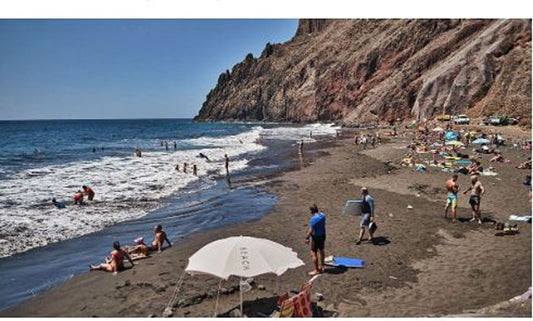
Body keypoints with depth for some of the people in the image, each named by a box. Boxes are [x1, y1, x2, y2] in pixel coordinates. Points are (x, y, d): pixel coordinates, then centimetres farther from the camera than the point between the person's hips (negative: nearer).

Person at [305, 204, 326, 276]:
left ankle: (316, 270, 9)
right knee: (321, 251, 21)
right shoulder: (323, 215, -2)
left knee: (314, 253, 2)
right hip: (323, 235, 9)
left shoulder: (313, 219, -25)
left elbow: (310, 230, -22)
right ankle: (321, 267, 36)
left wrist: (307, 238, -11)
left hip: (316, 237, -9)